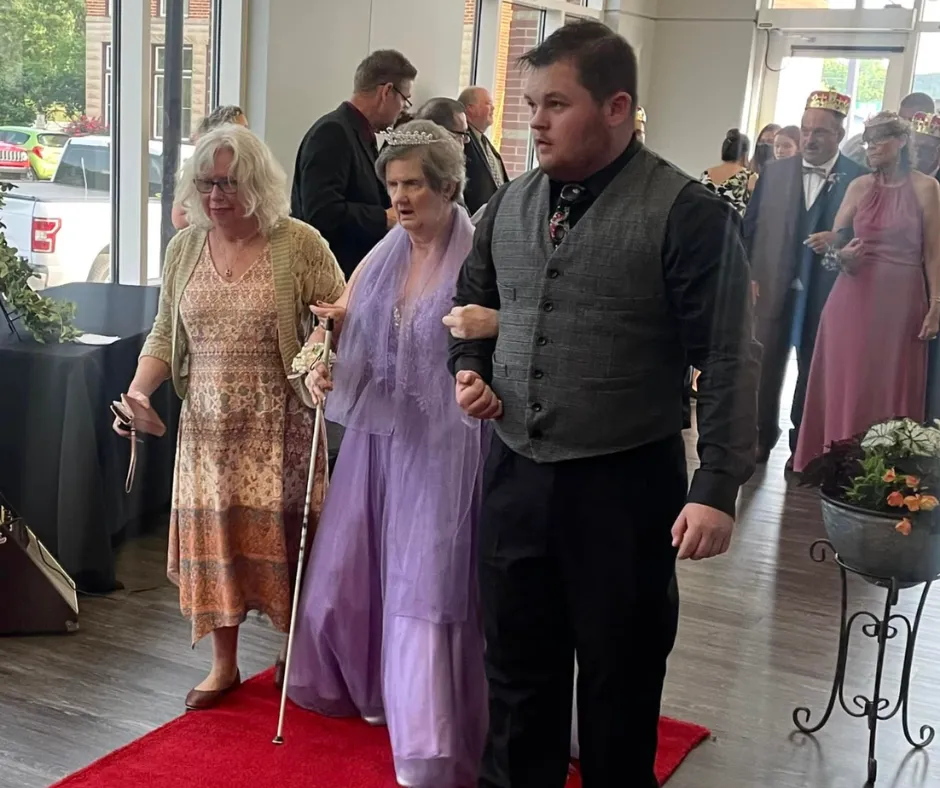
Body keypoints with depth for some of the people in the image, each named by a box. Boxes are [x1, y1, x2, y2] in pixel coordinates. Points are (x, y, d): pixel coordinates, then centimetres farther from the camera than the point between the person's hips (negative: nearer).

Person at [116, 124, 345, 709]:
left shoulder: (300, 244, -7)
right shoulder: (185, 247, 7)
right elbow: (165, 334, 12)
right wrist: (139, 389, -3)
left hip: (278, 424, -3)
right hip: (208, 425, 4)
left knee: (280, 533, 0)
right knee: (212, 531, 5)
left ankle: (295, 655, 22)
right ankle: (224, 664, 21)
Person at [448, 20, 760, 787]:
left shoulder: (687, 212, -13)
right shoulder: (511, 203, 5)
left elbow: (727, 360, -13)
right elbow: (472, 301, 21)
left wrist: (717, 487, -17)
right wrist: (468, 367, 2)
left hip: (625, 485, -5)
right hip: (515, 474, 5)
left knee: (619, 676, 12)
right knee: (517, 666, 18)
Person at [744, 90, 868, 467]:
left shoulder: (858, 178, -5)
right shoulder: (774, 171, 4)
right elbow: (750, 227, 6)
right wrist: (748, 276, -1)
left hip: (826, 294, -2)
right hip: (773, 288, 2)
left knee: (812, 371, 11)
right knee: (765, 366, 9)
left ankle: (802, 445, 25)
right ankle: (762, 437, 25)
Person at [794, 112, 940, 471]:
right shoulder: (859, 186, 7)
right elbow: (834, 239, 11)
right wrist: (840, 253, -13)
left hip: (901, 299, -3)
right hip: (855, 296, 3)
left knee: (891, 387, 2)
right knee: (847, 384, 5)